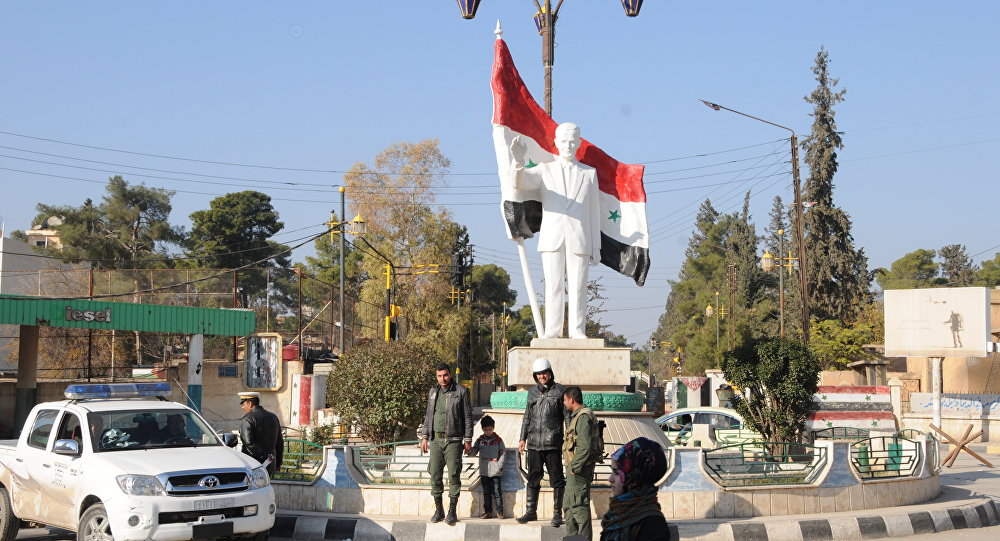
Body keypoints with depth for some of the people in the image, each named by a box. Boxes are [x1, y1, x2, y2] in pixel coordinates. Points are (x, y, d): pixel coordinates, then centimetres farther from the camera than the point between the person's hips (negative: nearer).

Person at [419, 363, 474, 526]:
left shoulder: (461, 391, -2)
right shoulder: (433, 392, 12)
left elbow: (468, 416, -1)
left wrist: (468, 440, -3)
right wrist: (424, 436, 13)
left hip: (453, 440, -4)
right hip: (435, 440, 4)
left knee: (453, 475, -6)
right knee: (435, 475, 3)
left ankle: (452, 511, 0)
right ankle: (438, 509, 13)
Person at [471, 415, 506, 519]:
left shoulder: (498, 440, -1)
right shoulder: (480, 440, 6)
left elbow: (503, 453, 1)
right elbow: (473, 453, 5)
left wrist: (499, 466, -6)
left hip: (495, 471, -3)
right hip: (484, 471, 3)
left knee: (497, 491, -2)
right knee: (486, 492, 9)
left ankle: (500, 511, 6)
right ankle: (488, 512, 15)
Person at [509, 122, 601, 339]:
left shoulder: (589, 173, 14)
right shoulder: (544, 170, 13)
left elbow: (594, 212, 11)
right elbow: (519, 183, -7)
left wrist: (596, 248, 6)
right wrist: (518, 161, -29)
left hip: (579, 240, 0)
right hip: (552, 238, 0)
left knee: (578, 287, -2)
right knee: (553, 286, -1)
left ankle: (577, 330, 1)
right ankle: (552, 331, 1)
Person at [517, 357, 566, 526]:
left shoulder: (559, 391, 0)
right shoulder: (532, 392, 13)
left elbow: (568, 416, 0)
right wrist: (523, 439, 15)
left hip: (552, 442, -4)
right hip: (534, 443, 4)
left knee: (556, 479, 0)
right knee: (533, 479, 9)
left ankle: (557, 514, 6)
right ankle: (531, 511, 17)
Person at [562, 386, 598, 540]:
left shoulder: (583, 417, -17)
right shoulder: (576, 416, 17)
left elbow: (585, 446, -24)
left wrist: (575, 467, -20)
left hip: (579, 469, -11)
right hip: (574, 468, 11)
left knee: (578, 505, -9)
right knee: (569, 504, 17)